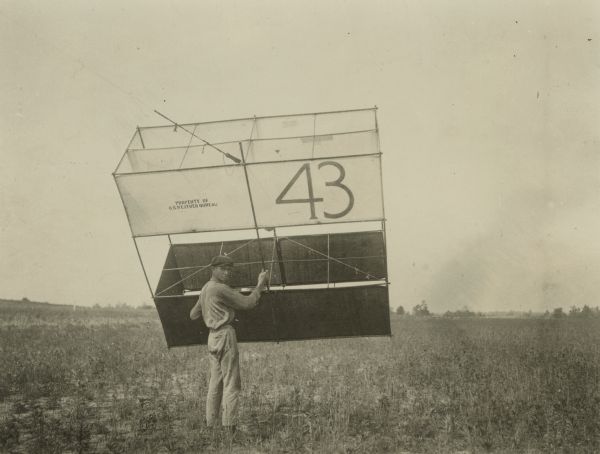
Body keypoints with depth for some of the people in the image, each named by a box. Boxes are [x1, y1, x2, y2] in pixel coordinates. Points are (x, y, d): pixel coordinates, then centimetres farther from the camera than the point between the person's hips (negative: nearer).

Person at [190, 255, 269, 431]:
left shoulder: (205, 289, 16)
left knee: (215, 382, 13)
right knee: (231, 383, -5)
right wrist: (260, 284, 0)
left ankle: (211, 424, 16)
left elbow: (193, 315, 24)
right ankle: (229, 426, -6)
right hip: (225, 335, -9)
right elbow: (247, 303, -12)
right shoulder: (220, 289, -12)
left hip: (212, 337, 9)